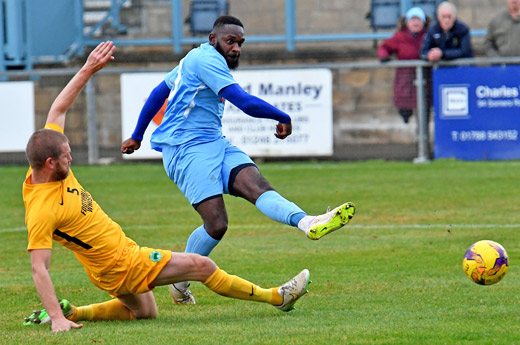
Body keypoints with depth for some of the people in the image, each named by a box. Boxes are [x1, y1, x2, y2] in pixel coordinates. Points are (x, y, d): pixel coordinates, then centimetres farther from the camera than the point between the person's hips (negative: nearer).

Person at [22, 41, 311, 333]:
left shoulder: (48, 167, -5)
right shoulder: (41, 210, -29)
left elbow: (58, 109, 6)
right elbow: (39, 269, -31)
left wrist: (88, 70, 4)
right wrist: (56, 319, -36)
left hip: (122, 248, 11)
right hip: (118, 263, -11)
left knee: (144, 312, 31)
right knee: (201, 265, -5)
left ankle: (69, 310, 19)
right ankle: (276, 297, 9)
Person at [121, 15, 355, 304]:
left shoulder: (195, 59, 21)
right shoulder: (207, 59, -12)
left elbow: (158, 93, 32)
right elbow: (246, 102, -20)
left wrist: (137, 135, 41)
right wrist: (283, 118, -4)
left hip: (215, 144, 9)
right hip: (188, 150, -9)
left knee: (257, 185, -20)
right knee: (216, 225, -18)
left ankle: (308, 223, -47)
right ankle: (180, 283, 6)